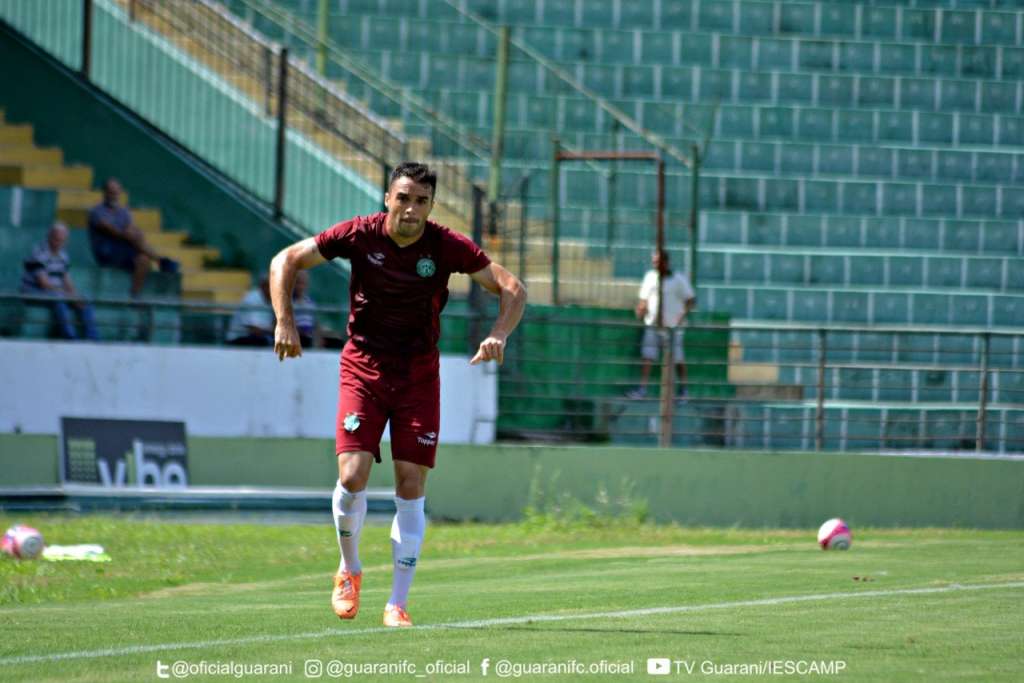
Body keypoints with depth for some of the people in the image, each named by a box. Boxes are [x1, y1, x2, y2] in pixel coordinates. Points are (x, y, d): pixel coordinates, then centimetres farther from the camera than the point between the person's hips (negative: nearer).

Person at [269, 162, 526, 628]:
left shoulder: (446, 246, -10)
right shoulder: (359, 235, -10)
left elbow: (512, 289, -6)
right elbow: (285, 261, -2)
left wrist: (499, 335, -24)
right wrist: (284, 322, -15)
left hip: (418, 375, 0)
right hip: (363, 368, 0)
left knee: (411, 487, -5)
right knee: (352, 478, -13)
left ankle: (397, 603, 2)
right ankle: (349, 570, 15)